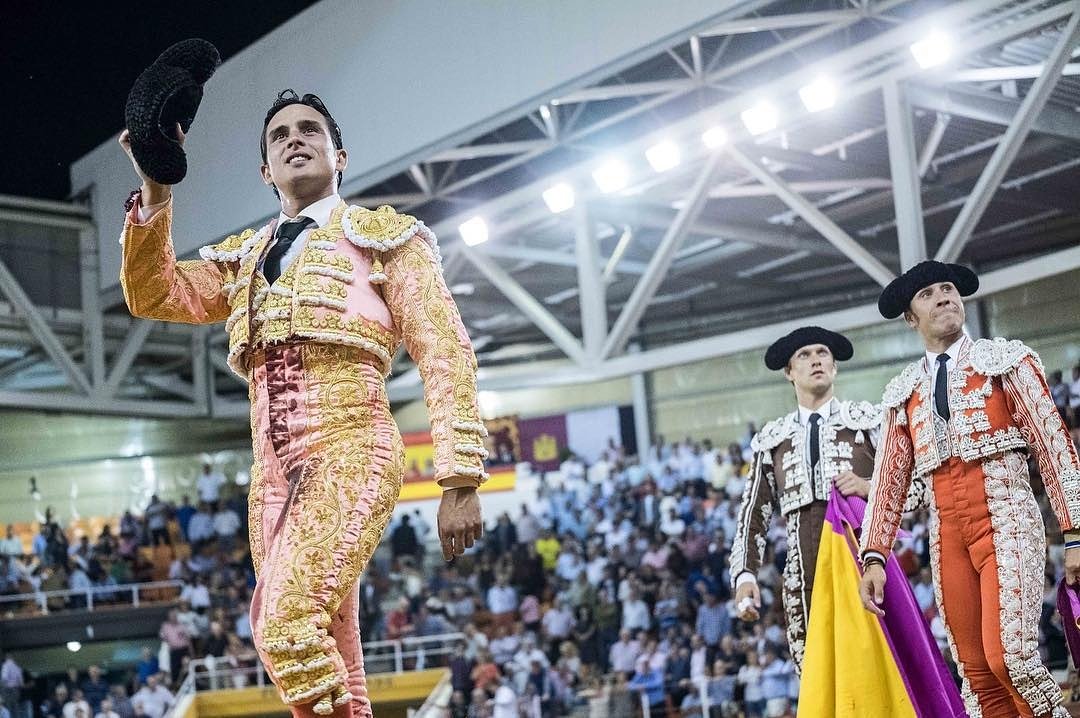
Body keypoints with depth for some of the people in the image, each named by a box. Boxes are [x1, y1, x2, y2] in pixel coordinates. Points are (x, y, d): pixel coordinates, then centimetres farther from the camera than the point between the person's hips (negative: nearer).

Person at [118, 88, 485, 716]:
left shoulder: (384, 236, 10)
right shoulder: (245, 257, 24)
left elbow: (445, 353, 1)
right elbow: (155, 295, 11)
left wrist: (460, 480, -9)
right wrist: (156, 189, -2)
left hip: (350, 451, -5)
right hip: (274, 469, 5)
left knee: (287, 625, -27)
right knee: (330, 663, 2)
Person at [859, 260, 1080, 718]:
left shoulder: (1007, 359, 6)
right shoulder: (902, 392, 15)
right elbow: (890, 478, 13)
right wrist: (874, 557, 3)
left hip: (1006, 518, -4)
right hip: (946, 530, 4)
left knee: (1009, 655, -20)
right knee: (975, 672, 1)